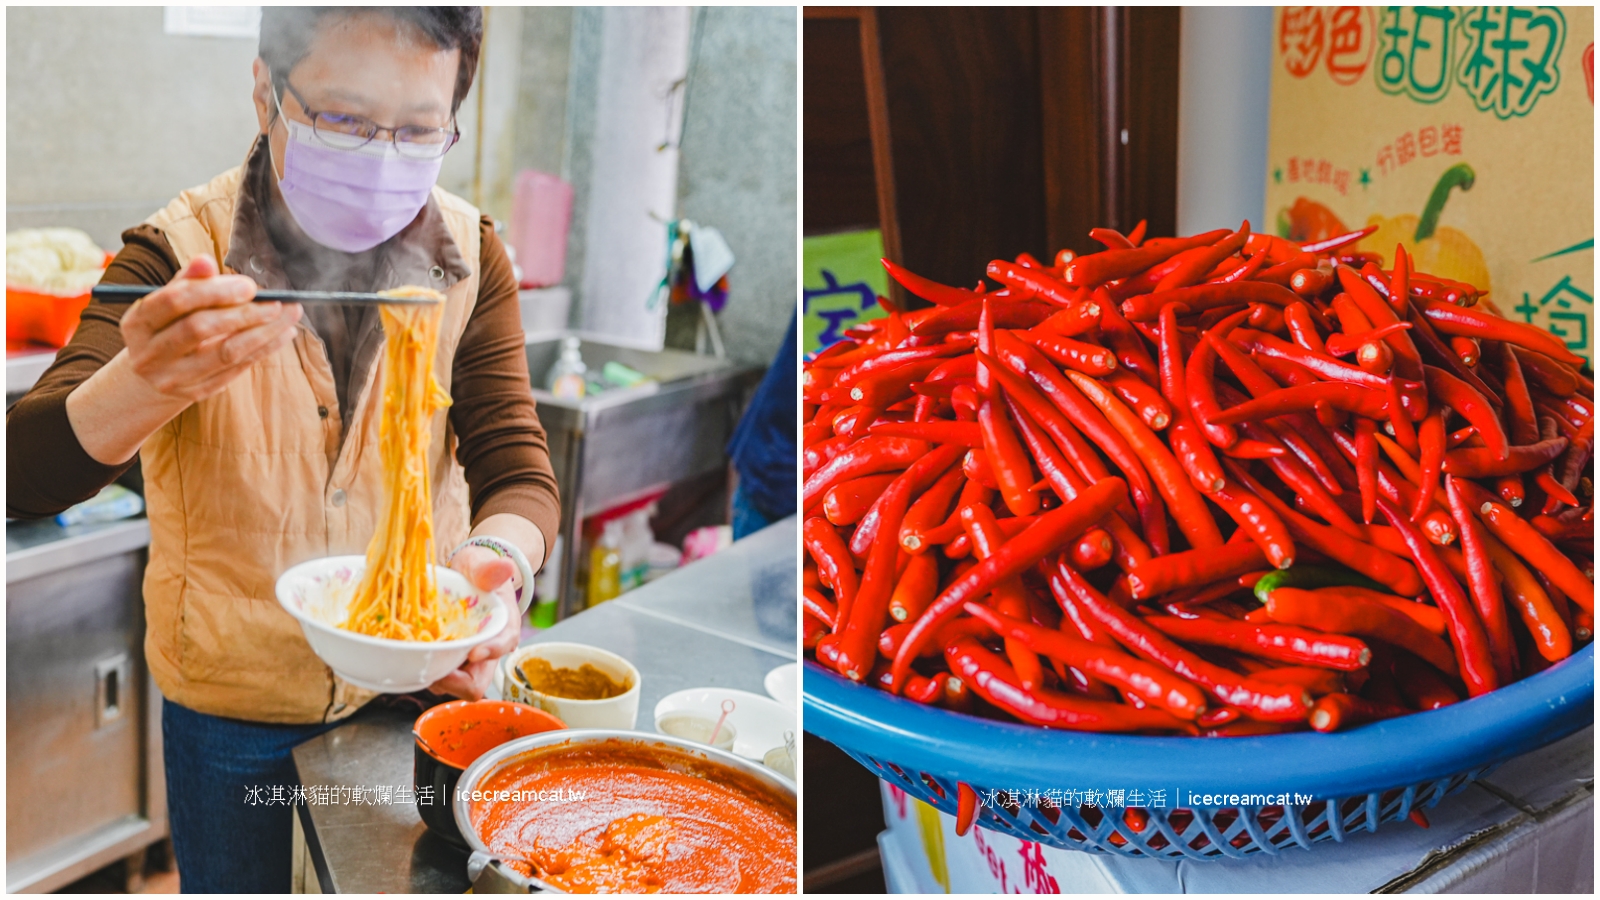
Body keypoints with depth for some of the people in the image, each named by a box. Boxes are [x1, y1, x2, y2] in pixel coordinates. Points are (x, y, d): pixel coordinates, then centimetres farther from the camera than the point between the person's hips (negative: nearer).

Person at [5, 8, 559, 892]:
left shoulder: (470, 256, -9)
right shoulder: (177, 252, -17)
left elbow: (517, 469, -12)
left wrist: (500, 556, -36)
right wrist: (147, 385, -49)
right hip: (229, 706, -2)